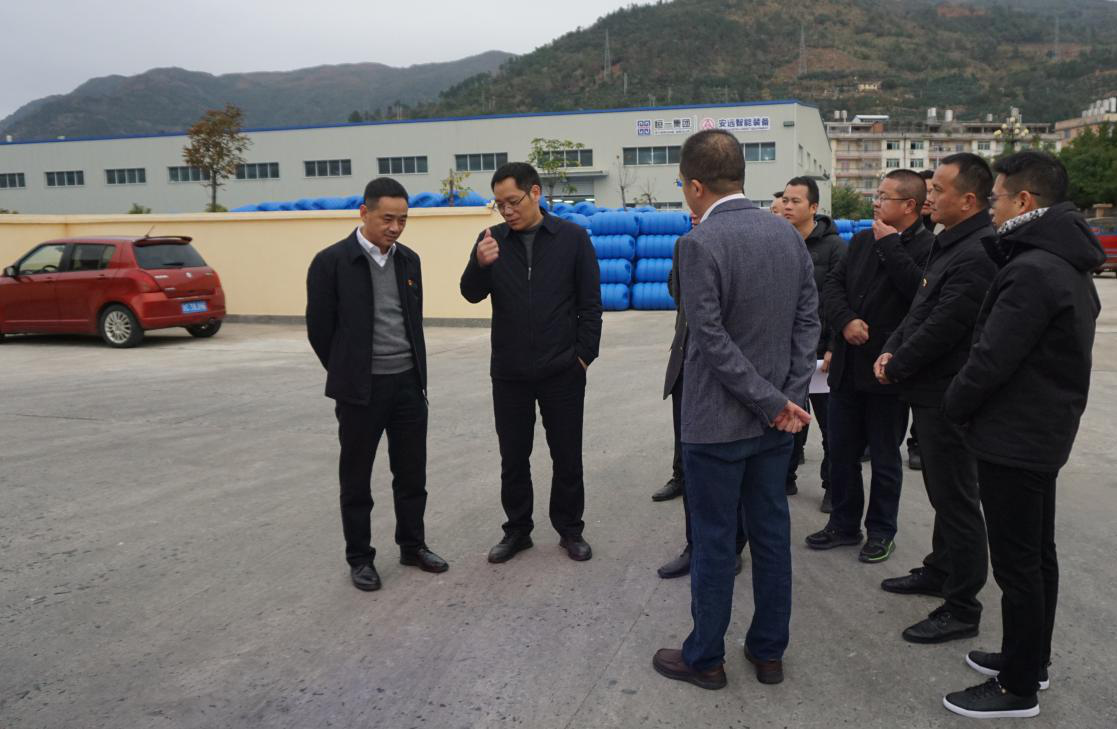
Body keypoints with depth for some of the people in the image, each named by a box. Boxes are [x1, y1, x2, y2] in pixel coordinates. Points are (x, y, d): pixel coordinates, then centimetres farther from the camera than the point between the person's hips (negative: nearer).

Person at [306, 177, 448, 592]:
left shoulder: (409, 260, 6)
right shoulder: (332, 262, -11)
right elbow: (319, 328, -5)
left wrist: (413, 369, 14)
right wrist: (348, 376, 5)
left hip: (409, 382, 5)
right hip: (360, 389, -5)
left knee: (412, 473, 13)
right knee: (356, 479, 8)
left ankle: (412, 545, 30)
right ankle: (359, 558, 22)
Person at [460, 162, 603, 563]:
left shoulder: (572, 237, -3)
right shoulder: (491, 240, 3)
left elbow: (590, 302, -2)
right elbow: (472, 294, -7)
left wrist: (584, 354, -6)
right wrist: (480, 264, -27)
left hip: (562, 372, -2)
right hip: (509, 373, 2)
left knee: (567, 456, 9)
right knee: (513, 457, 11)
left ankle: (570, 529, 25)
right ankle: (517, 529, 26)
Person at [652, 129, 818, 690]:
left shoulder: (699, 244, -17)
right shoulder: (788, 233, 4)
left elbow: (712, 338, -20)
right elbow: (808, 321, 3)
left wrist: (776, 403, -14)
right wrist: (791, 397, 0)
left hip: (718, 421, -6)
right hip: (775, 419, 7)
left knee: (713, 541, 7)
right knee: (771, 534, 16)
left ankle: (705, 658, 23)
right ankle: (769, 651, 29)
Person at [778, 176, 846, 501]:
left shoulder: (834, 246, -7)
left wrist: (834, 348, -16)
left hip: (820, 351, -4)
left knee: (830, 423, 6)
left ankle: (832, 485, 18)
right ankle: (786, 477, 25)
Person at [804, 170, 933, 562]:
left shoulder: (928, 247, -11)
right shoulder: (862, 240, 11)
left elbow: (920, 291, -28)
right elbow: (833, 284, 6)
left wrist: (891, 246, -18)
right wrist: (846, 320, -12)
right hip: (847, 367, 7)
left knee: (885, 459, 9)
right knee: (841, 452, 15)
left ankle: (881, 531, 25)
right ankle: (844, 524, 30)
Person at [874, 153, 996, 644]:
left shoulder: (978, 254, -22)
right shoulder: (951, 244, 13)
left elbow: (942, 327, -23)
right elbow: (920, 308, 15)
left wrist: (896, 368, -10)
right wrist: (891, 351, 0)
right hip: (932, 391, 10)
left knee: (956, 498, -1)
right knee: (942, 491, 22)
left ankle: (962, 608, 10)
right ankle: (940, 571, 38)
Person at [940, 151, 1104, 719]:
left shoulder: (1033, 271, -23)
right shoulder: (1067, 266, 11)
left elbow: (992, 358, -24)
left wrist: (953, 406, -6)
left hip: (1013, 439, -11)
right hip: (1045, 432, 11)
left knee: (1016, 565, 0)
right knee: (1037, 556, 19)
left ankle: (1018, 688, 12)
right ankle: (1031, 660, 34)